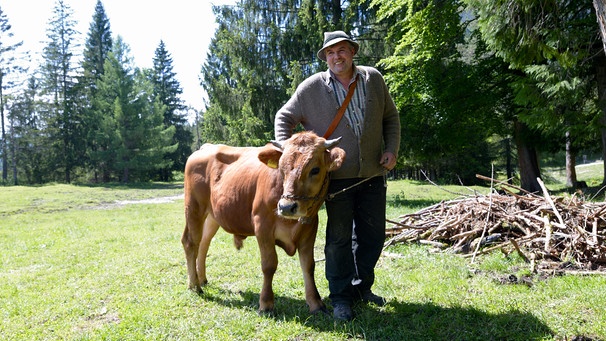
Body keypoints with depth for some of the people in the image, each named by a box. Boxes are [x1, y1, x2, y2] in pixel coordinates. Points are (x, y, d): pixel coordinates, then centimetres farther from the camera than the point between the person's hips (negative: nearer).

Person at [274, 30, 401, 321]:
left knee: (373, 234, 12)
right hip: (336, 176, -3)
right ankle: (341, 296, 19)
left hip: (372, 174, 4)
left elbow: (391, 117, 13)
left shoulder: (373, 79, 4)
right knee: (339, 236, 3)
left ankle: (361, 286, 33)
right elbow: (284, 118, 3)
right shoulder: (311, 87, -4)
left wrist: (392, 149, 1)